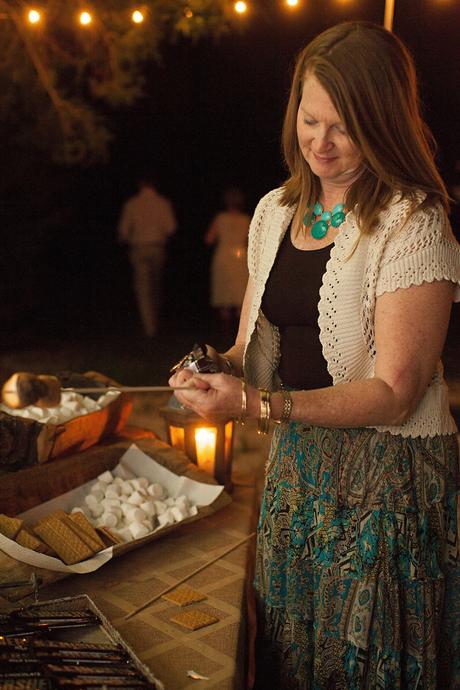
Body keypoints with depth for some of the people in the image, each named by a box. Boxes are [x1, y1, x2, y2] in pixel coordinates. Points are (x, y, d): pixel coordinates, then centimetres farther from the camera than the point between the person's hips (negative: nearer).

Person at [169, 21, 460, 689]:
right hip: (295, 464, 6)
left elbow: (394, 393, -18)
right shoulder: (275, 212, 6)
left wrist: (256, 403, -26)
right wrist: (217, 367, -10)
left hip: (388, 475, -6)